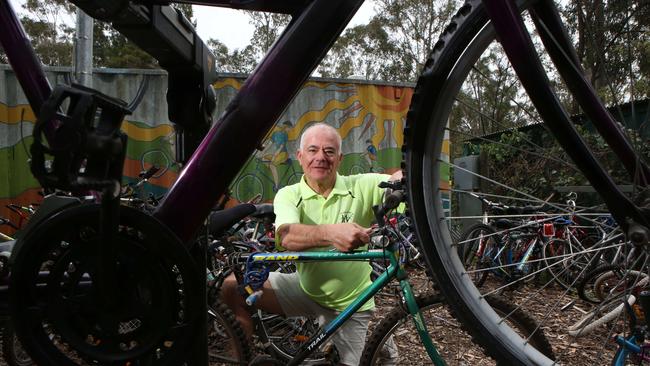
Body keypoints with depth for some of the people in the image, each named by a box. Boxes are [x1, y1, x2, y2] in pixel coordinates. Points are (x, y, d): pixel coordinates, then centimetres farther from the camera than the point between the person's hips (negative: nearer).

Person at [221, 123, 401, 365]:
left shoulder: (361, 187, -14)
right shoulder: (289, 195, -14)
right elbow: (286, 236, -34)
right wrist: (330, 233, -54)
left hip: (350, 304, 0)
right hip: (305, 289, 1)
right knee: (233, 287, -13)